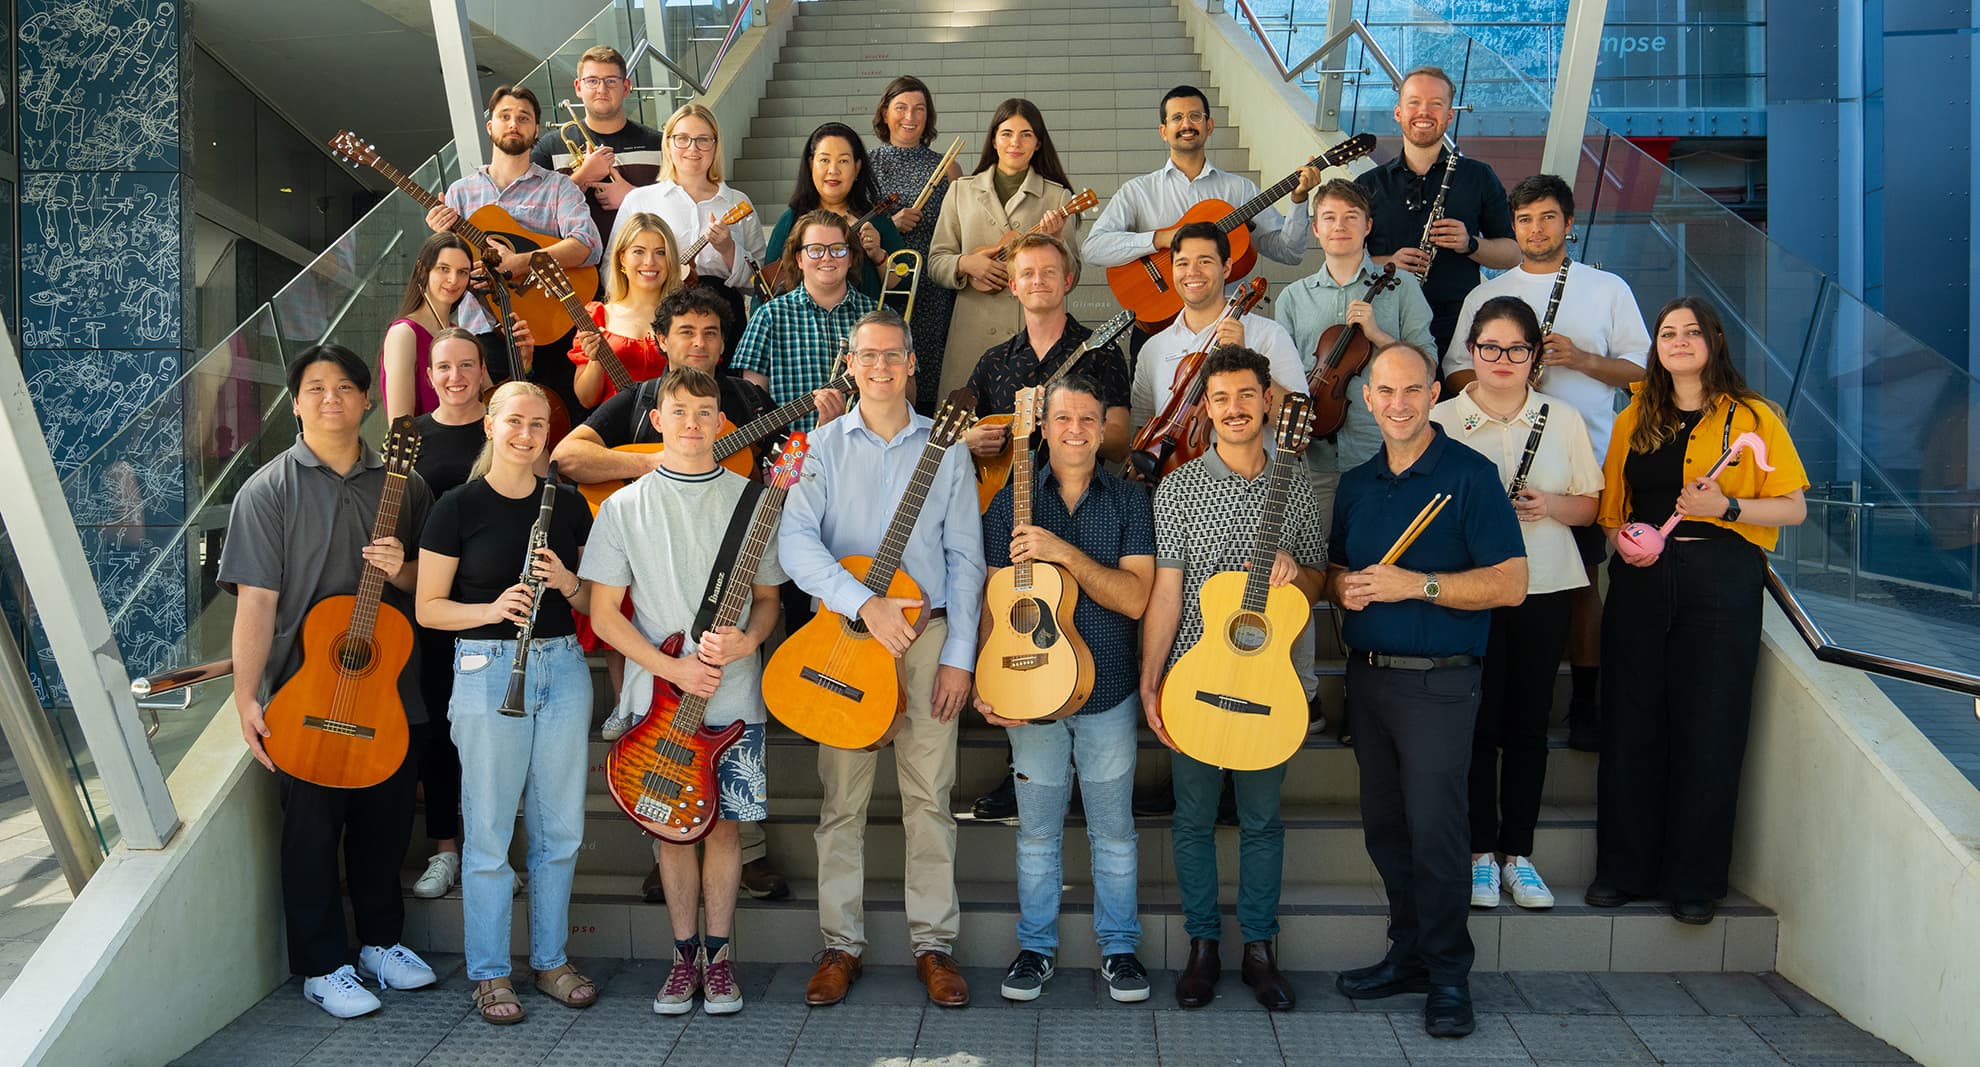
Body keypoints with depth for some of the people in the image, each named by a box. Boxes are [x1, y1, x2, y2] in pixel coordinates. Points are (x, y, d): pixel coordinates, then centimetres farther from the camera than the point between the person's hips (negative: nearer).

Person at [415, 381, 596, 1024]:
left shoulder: (568, 505, 9)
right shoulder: (458, 508, -2)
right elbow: (427, 609, -2)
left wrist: (565, 581, -8)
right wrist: (494, 610, -19)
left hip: (564, 666, 4)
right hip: (488, 671, -4)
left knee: (560, 829, 10)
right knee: (490, 833, 3)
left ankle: (551, 961, 25)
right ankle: (489, 975, 17)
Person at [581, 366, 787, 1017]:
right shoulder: (625, 507, 1)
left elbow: (769, 598, 10)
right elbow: (603, 614, 0)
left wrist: (748, 641, -12)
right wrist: (673, 668, -11)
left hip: (734, 698, 1)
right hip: (657, 697, 0)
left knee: (724, 823, 5)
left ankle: (718, 956, 20)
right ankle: (685, 955, 21)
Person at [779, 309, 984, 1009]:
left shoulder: (945, 447, 7)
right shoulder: (823, 446, 4)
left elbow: (966, 557, 5)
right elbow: (795, 541, -9)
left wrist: (959, 655, -2)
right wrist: (865, 603, -22)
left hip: (929, 635, 0)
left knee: (930, 796, 2)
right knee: (842, 798, 3)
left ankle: (934, 944, 13)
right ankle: (842, 944, 15)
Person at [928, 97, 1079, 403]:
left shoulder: (1058, 197, 8)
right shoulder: (962, 191, 12)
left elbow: (1070, 277, 5)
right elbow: (935, 263, 10)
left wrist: (1054, 240, -12)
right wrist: (965, 264, -9)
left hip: (1036, 331, -1)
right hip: (972, 331, 1)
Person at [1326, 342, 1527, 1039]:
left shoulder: (1470, 476, -7)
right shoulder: (1355, 484, 12)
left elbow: (1510, 584, -13)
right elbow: (1333, 571, 21)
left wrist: (1416, 584, -20)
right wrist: (1343, 585, -3)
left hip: (1438, 682, -6)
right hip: (1366, 675, 6)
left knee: (1433, 829, -6)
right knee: (1384, 827, 11)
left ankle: (1448, 974, 10)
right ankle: (1409, 955, 26)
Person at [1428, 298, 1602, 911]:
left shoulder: (1562, 418, 7)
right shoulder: (1442, 419, 1)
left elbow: (1590, 505, 10)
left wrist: (1550, 505, -11)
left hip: (1544, 588, 2)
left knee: (1529, 723, 6)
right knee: (1478, 723, 1)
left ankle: (1517, 854, 18)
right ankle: (1480, 853, 14)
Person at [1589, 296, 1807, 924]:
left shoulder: (1752, 418, 4)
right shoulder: (1635, 419, 14)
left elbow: (1793, 508, 1)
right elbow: (1611, 504, 19)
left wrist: (1726, 507, -15)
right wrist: (1618, 535, -2)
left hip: (1721, 582, -3)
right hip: (1641, 579, 3)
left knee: (1709, 729, 0)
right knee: (1631, 724, 4)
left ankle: (1694, 880, 11)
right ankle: (1624, 867, 15)